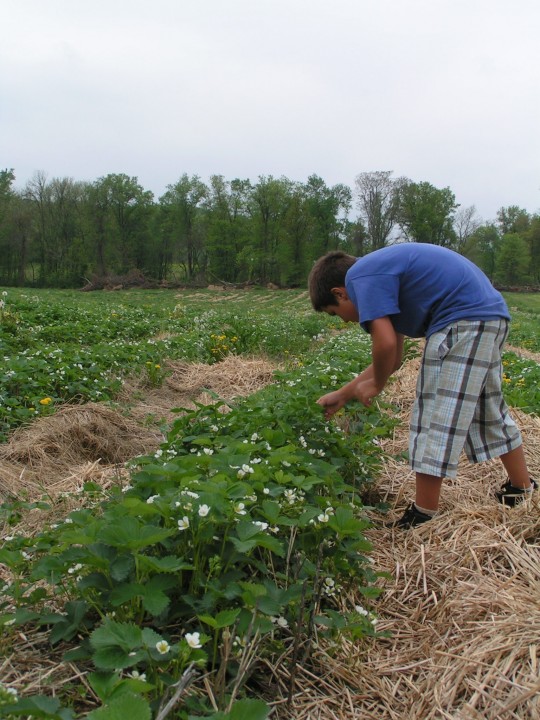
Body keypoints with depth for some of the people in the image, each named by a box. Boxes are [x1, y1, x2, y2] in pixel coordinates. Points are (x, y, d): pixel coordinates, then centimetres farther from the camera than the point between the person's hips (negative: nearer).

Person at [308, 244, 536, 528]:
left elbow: (386, 344, -21)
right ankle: (522, 487, 39)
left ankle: (423, 516, 2)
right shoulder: (380, 271, 20)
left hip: (463, 321, -11)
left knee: (436, 415, -5)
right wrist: (341, 395, 24)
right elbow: (394, 357, 20)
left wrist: (375, 385, 0)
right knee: (489, 409, 23)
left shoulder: (360, 276, -9)